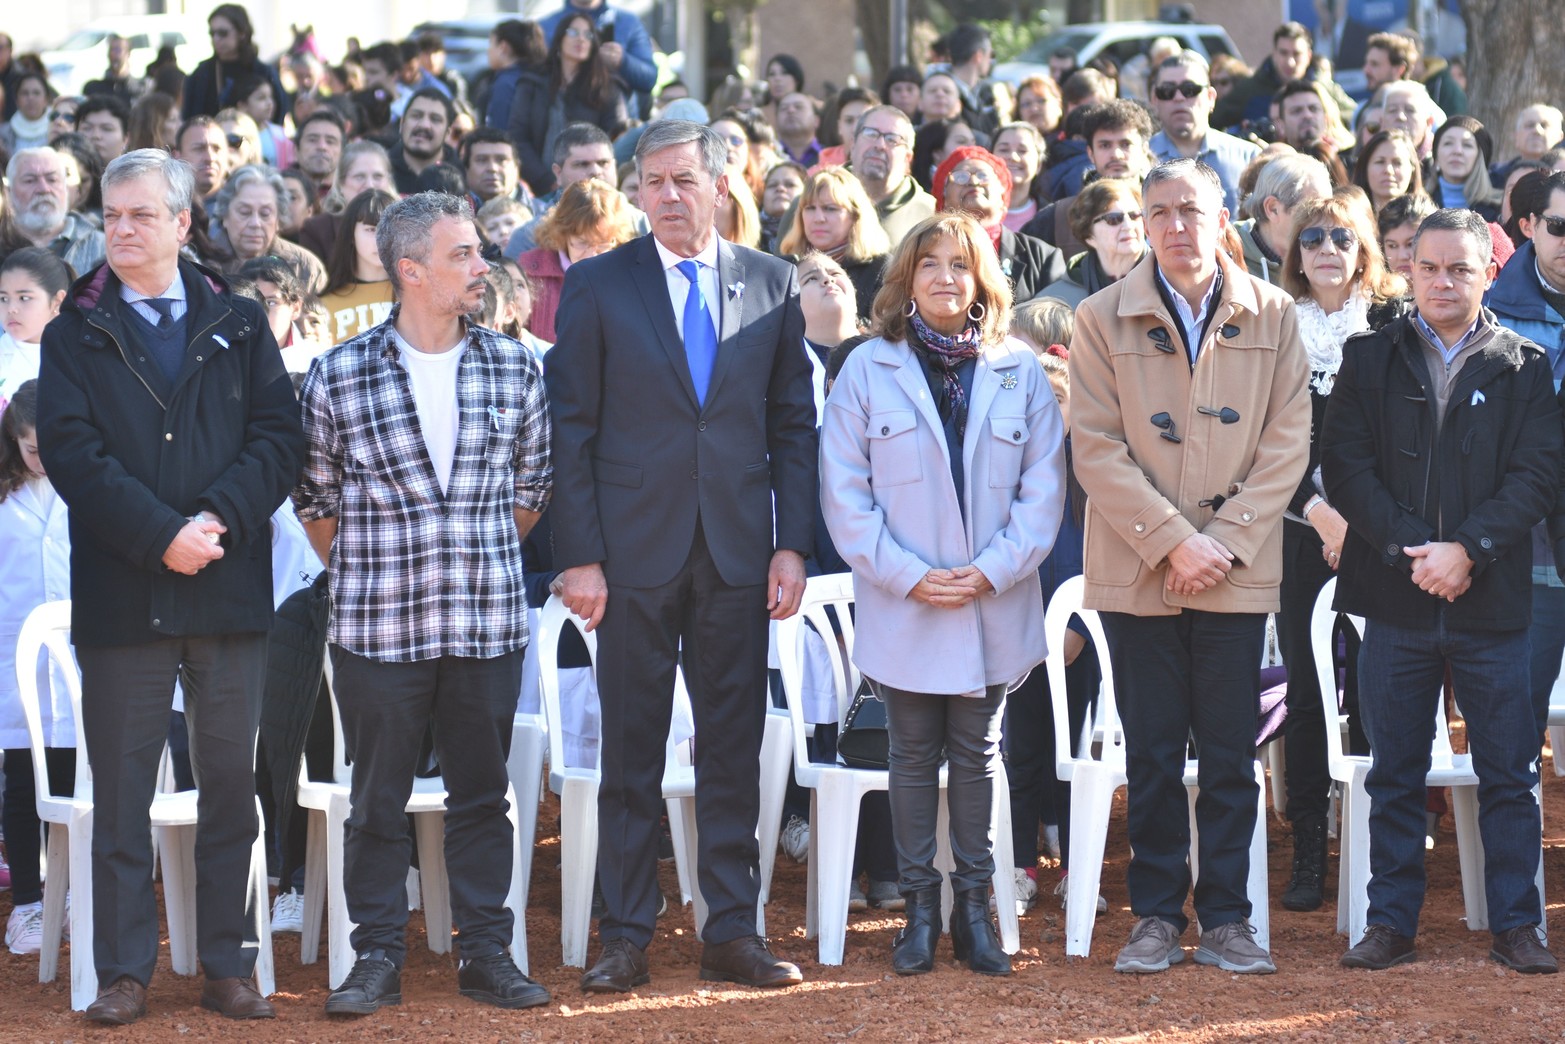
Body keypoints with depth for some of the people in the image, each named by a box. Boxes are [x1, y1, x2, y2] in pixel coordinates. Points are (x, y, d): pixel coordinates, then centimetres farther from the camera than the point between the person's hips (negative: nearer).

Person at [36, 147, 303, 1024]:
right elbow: (71, 451, -5)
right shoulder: (76, 335, 6)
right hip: (121, 591, -1)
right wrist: (160, 534, -15)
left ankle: (230, 966, 12)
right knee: (122, 793, 2)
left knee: (231, 782, 5)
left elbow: (280, 434, 2)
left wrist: (220, 518, -13)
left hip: (230, 587, 1)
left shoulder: (239, 324, 10)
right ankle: (125, 973, 8)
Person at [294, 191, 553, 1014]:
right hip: (376, 627, -2)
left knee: (481, 792, 8)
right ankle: (377, 956, 13)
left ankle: (486, 952, 15)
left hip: (487, 624, 2)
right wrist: (365, 575, 9)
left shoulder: (514, 369, 3)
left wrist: (481, 566, 12)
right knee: (378, 797, 4)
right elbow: (315, 497, 6)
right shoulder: (337, 376, -4)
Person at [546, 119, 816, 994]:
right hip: (636, 551, -2)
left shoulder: (772, 284, 7)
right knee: (632, 755, 3)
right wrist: (579, 556, -7)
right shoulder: (597, 287, 1)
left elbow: (794, 423, 9)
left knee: (735, 749, 6)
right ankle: (626, 938, 10)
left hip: (739, 553, 2)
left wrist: (793, 544, 1)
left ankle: (733, 932, 13)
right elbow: (572, 429, -1)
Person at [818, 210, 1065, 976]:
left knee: (977, 754, 8)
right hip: (902, 609, -1)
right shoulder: (868, 370, -2)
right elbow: (844, 492, -4)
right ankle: (920, 907, 13)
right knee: (914, 755, 6)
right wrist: (907, 574, -12)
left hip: (994, 605, 1)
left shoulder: (1019, 373, 3)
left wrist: (995, 568, -10)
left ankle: (974, 909, 15)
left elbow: (1042, 487, 2)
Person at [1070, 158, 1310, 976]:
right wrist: (1172, 541, -12)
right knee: (1152, 754, 4)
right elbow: (1096, 448, -4)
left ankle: (1226, 919, 11)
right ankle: (1156, 917, 12)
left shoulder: (1272, 317, 4)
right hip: (1138, 572, 0)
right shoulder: (1103, 318, 2)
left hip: (1236, 572, 1)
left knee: (1230, 755, 4)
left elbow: (1288, 441, 1)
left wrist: (1224, 541, -9)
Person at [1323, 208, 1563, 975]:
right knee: (1394, 775, 6)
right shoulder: (1370, 359, 8)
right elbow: (1343, 465, 0)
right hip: (1395, 596, 1)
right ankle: (1392, 923, 14)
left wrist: (1468, 549, -15)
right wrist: (1409, 548, -12)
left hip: (1492, 599, -1)